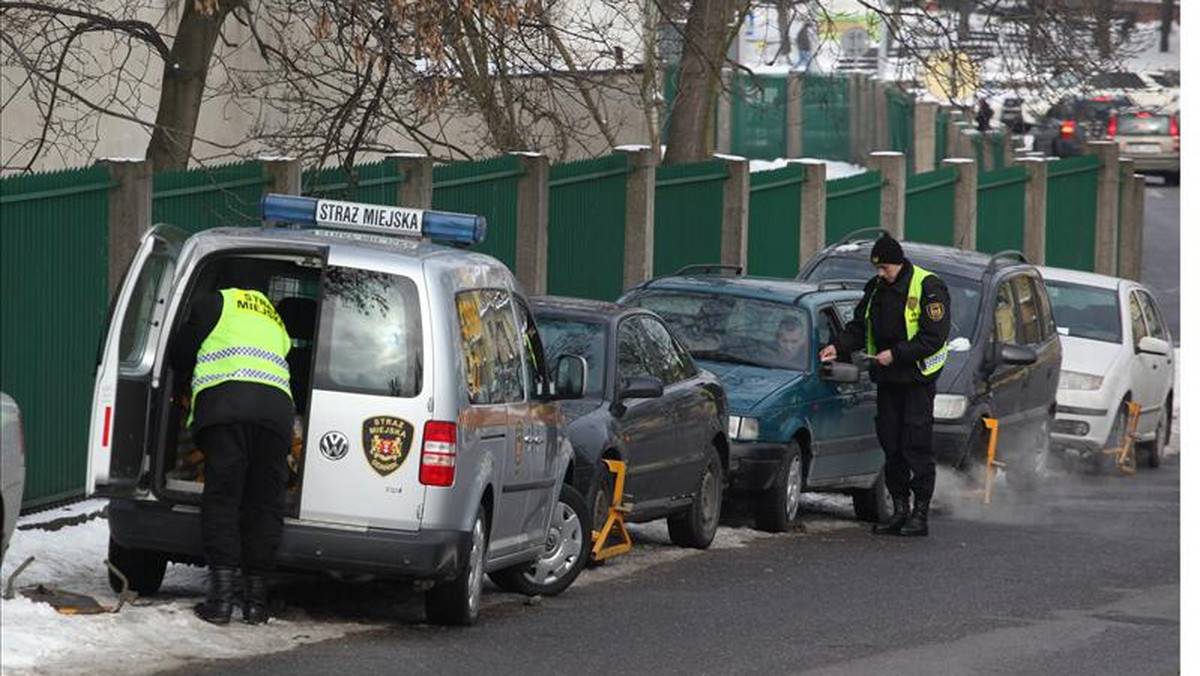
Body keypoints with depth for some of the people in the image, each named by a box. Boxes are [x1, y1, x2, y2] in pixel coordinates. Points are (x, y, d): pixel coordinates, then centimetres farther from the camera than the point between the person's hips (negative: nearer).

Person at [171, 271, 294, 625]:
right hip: (276, 406, 4)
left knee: (221, 499, -3)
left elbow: (179, 356, 17)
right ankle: (255, 598, 4)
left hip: (225, 403, -4)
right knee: (265, 504, 6)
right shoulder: (275, 322, 36)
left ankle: (221, 595, -11)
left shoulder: (216, 303, 19)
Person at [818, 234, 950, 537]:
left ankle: (920, 515, -3)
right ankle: (900, 510, 14)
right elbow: (859, 327, 15)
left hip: (918, 378, -7)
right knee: (891, 446, 7)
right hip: (887, 379, 7)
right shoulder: (876, 289, 11)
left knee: (917, 447, -7)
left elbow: (933, 337, -15)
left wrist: (896, 354, -20)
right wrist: (839, 346, -4)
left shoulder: (928, 287, -11)